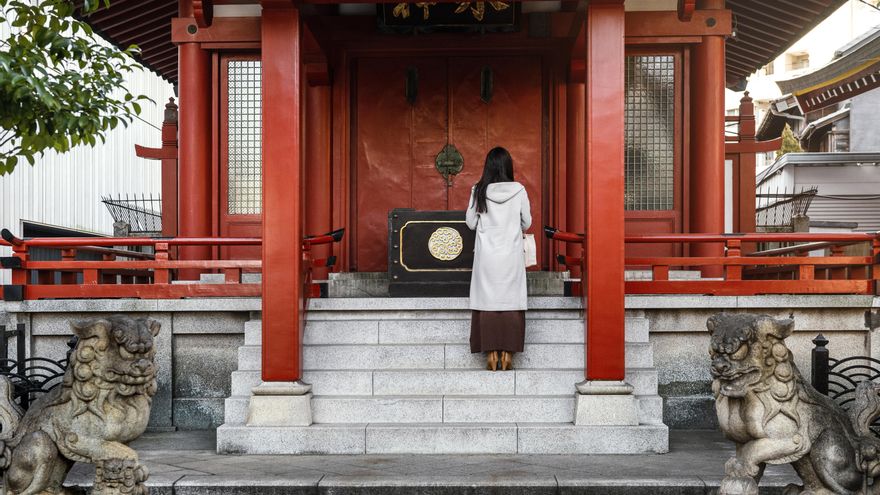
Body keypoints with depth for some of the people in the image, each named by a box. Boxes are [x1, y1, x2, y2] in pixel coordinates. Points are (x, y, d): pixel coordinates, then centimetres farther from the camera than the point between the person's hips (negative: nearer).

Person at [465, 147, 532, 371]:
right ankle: (507, 355, 2)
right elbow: (527, 222, 5)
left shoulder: (479, 191, -4)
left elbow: (470, 222, 3)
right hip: (511, 254, 0)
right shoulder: (518, 190, -4)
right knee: (511, 302, 4)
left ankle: (491, 355, 1)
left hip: (487, 255, 0)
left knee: (487, 302, 3)